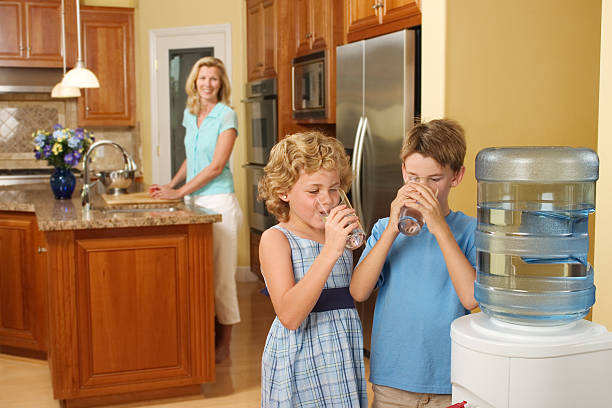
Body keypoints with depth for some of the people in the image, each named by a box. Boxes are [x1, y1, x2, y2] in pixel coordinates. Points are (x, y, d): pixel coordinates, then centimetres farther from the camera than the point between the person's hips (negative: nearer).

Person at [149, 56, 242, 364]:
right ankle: (210, 334, 23)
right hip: (195, 202, 7)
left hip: (219, 202, -7)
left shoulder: (226, 117, -8)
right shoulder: (190, 115, 12)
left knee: (221, 274, 0)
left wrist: (179, 192, -12)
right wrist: (170, 185, 11)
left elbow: (216, 166, -14)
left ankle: (224, 342, 11)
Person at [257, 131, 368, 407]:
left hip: (345, 361, 6)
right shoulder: (275, 239, -10)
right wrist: (330, 251, -29)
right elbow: (290, 316, -25)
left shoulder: (338, 235, 9)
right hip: (300, 364, -6)